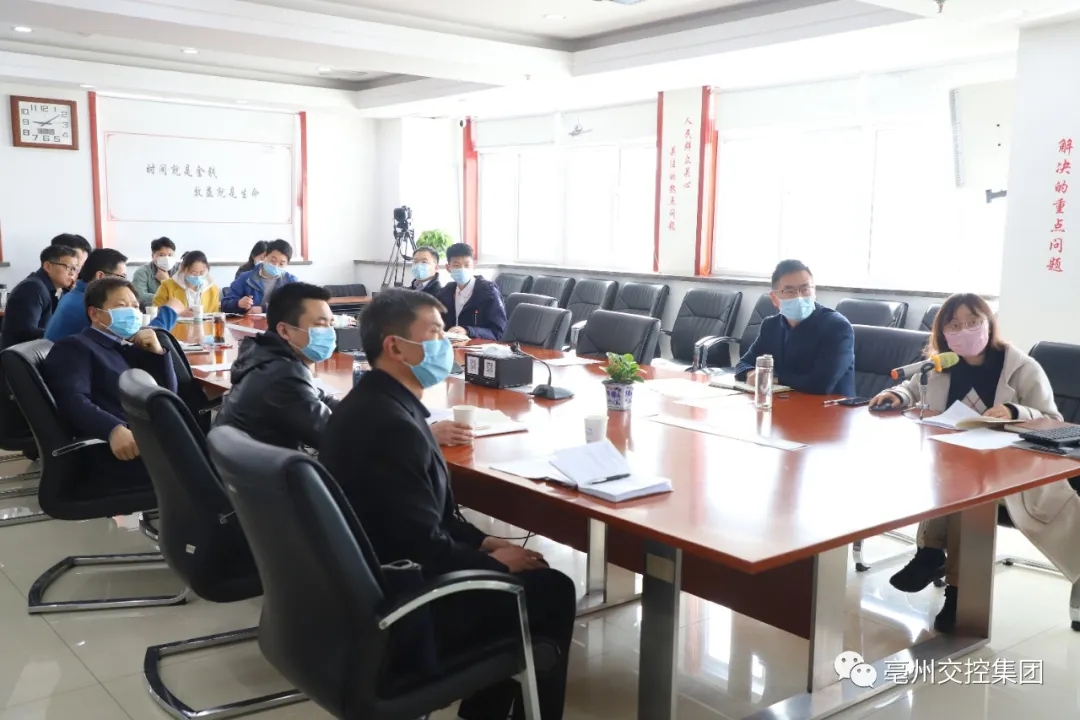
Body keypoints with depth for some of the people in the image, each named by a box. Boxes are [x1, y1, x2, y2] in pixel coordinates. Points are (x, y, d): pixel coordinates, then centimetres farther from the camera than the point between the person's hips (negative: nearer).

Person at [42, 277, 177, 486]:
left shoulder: (133, 348, 28)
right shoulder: (75, 347, 7)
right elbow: (73, 400, -12)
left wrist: (158, 352, 11)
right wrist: (114, 429, -31)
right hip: (117, 450, -9)